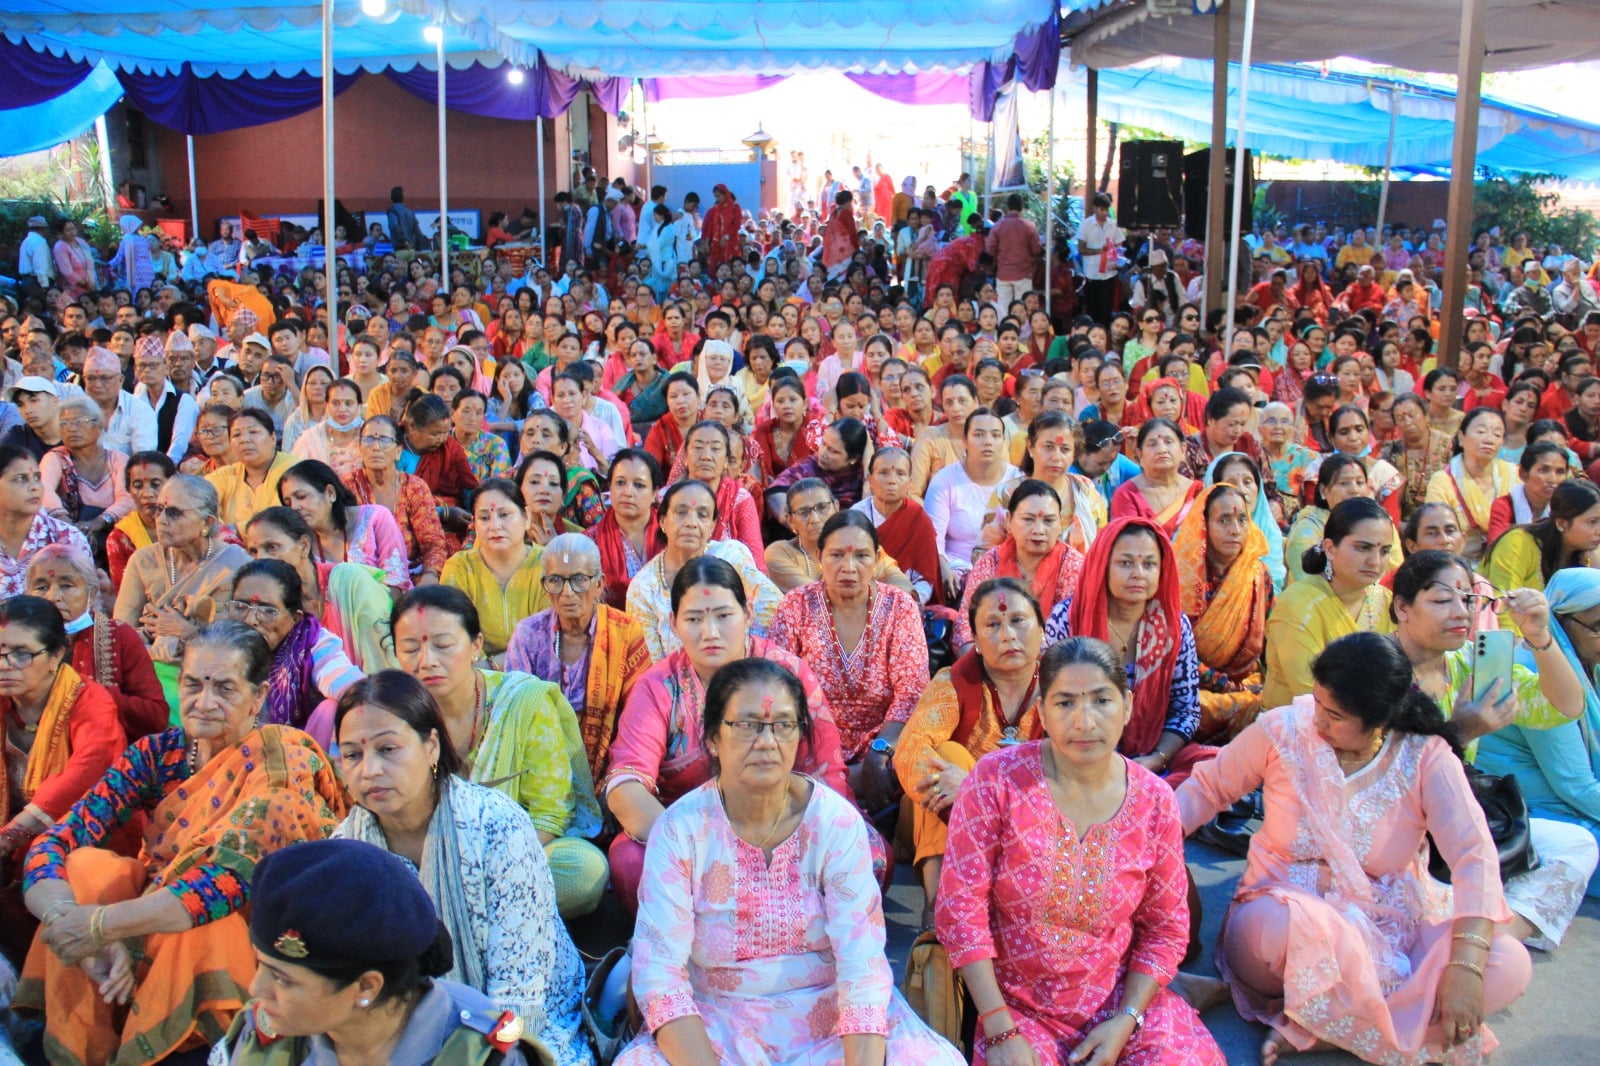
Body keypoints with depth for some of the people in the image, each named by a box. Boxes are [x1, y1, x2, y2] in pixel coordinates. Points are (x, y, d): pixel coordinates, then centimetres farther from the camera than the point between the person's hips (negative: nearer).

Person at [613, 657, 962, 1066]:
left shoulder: (837, 821, -9)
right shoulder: (679, 830, -10)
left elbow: (863, 964, -16)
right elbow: (659, 970, -16)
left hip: (830, 1014, 1)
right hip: (719, 1021, 0)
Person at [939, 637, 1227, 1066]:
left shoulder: (1153, 800, -4)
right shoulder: (997, 780, -13)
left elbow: (1166, 928, 3)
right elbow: (960, 906, -14)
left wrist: (1126, 1021, -8)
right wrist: (1000, 1030, -16)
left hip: (1117, 998, 2)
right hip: (1017, 1004, -2)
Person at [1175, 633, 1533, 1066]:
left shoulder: (1426, 756, -7)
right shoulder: (1284, 730, -6)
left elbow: (1475, 855, -15)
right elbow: (1207, 788, 6)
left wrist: (1466, 966, -27)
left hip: (1387, 924, 3)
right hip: (1287, 909, -2)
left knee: (1509, 965, -24)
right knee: (1302, 929, -40)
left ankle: (1307, 1029, -23)